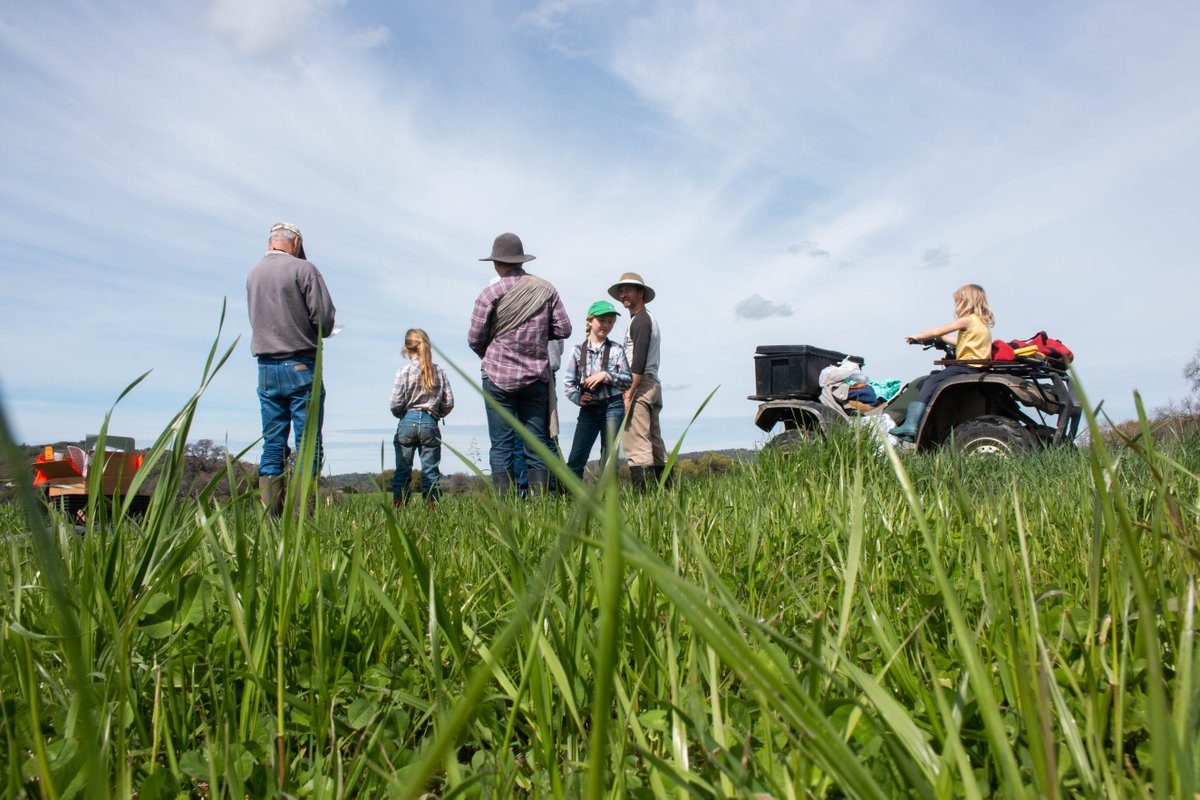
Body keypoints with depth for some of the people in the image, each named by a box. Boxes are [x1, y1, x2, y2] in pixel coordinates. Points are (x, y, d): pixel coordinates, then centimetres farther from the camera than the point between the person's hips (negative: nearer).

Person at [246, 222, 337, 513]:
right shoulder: (302, 268, -7)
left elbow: (256, 320, 16)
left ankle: (270, 512, 8)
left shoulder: (253, 273, 12)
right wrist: (315, 333, 9)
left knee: (272, 444, 8)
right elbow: (325, 318, -11)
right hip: (301, 366, -6)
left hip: (266, 367, 6)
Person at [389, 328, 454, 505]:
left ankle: (398, 507, 10)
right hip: (430, 424, 1)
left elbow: (395, 404, -8)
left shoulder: (403, 371, -6)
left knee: (403, 470, 8)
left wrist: (400, 414, 13)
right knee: (430, 470, 7)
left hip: (407, 423, -1)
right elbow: (449, 402, 1)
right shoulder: (439, 371, 2)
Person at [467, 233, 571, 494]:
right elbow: (563, 329, 4)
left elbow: (474, 339, -1)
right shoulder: (545, 289, 2)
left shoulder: (490, 294, -7)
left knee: (501, 444, 2)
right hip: (536, 376, 3)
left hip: (499, 376, -2)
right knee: (535, 443, 8)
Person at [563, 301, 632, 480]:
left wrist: (605, 375, -11)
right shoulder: (578, 350, 5)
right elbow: (568, 382, 3)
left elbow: (628, 379, 1)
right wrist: (578, 398, -11)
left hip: (612, 406, -1)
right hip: (589, 408, 1)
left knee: (609, 457, 2)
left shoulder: (616, 350, 4)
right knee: (576, 458, -2)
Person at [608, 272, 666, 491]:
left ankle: (641, 491, -18)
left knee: (636, 443, -14)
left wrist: (629, 392, -19)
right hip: (653, 385, 10)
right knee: (654, 441, 10)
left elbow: (639, 360, -17)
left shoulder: (640, 320, -6)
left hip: (641, 385, -10)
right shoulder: (649, 320, 24)